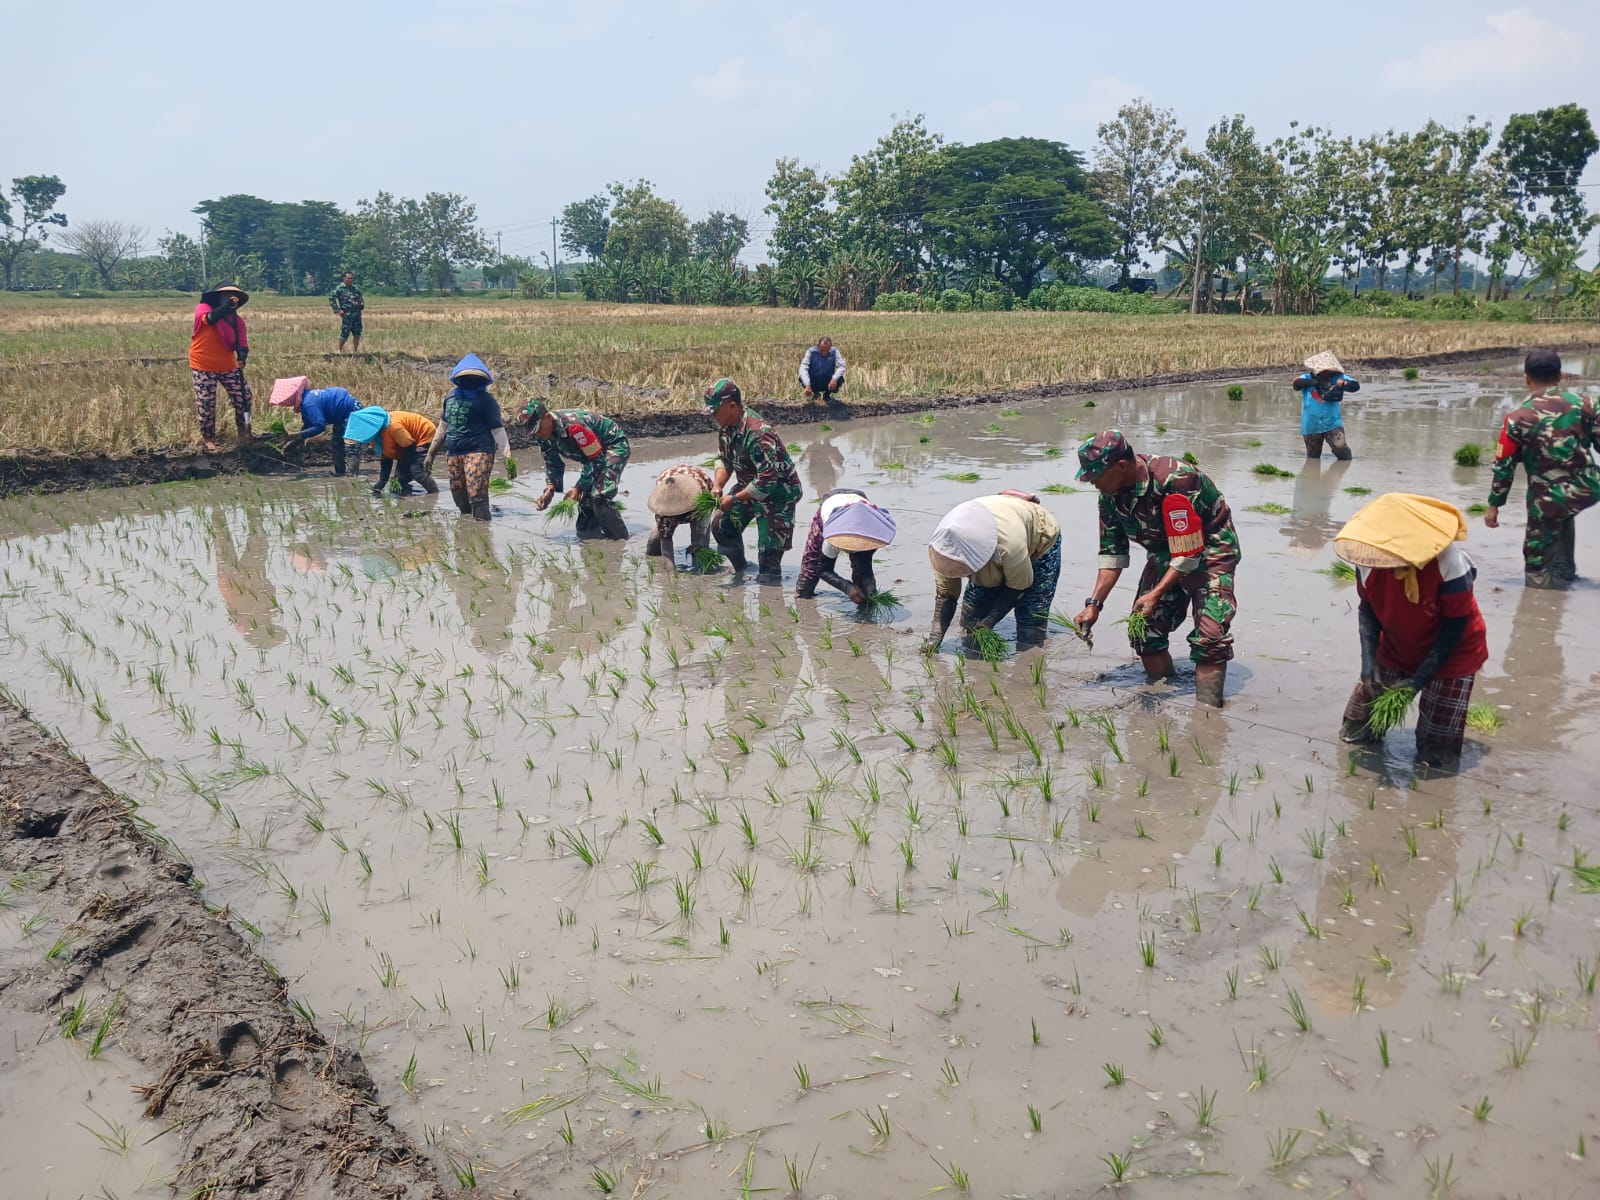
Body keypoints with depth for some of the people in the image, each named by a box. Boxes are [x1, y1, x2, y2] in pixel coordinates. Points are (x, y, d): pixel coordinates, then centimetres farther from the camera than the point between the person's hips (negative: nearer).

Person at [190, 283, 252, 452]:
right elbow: (211, 318, -33)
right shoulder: (203, 308, -9)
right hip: (203, 367, -3)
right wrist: (227, 306, -36)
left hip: (228, 367, 3)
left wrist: (242, 358, -28)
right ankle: (208, 438, 15)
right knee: (206, 404, -2)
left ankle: (243, 430, 20)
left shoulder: (238, 320, 0)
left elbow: (242, 344, -9)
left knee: (243, 395, -1)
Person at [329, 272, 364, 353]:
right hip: (346, 315, -5)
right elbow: (331, 299, -4)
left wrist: (361, 304, 0)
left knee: (357, 333, 3)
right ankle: (340, 350, 11)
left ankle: (355, 350, 15)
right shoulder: (339, 289, -2)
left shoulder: (356, 289, 14)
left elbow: (361, 301, 23)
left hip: (357, 315, 5)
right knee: (344, 334, -5)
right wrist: (338, 310, -11)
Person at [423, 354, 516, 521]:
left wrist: (507, 456, -18)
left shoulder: (486, 399, -3)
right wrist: (431, 454, 24)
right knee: (460, 500, 8)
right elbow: (444, 426, 24)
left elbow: (497, 429, -7)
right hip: (454, 454, 6)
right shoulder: (450, 395, 15)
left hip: (478, 452, -6)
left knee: (477, 496, -19)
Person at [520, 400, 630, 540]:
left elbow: (596, 460, -29)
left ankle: (620, 539, -15)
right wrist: (549, 490, -16)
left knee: (599, 495, -23)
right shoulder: (545, 434, -8)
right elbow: (553, 464, 2)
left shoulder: (573, 425, -36)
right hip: (592, 454, 9)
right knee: (585, 496, 5)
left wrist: (578, 488, -28)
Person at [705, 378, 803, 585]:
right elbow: (724, 460, 10)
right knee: (721, 525, 16)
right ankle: (740, 570, 33)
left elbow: (767, 480, -33)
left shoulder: (757, 433, -33)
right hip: (751, 485, 9)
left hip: (779, 491, -9)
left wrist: (734, 499, -26)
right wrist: (717, 486, -9)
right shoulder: (726, 427, -5)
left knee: (769, 551, -9)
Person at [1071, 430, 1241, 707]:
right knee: (1144, 630, 0)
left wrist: (1156, 594, -34)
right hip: (1165, 553, 7)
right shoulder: (1110, 494, -10)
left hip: (1208, 549, -7)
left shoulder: (1175, 480, -33)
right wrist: (1094, 604, -9)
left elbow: (1189, 550, -30)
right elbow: (1112, 553, -2)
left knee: (1209, 637, -20)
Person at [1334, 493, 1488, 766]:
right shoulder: (1370, 557, -22)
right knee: (1355, 730, 6)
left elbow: (1456, 625, -23)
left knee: (1434, 755, -5)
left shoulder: (1448, 562, -34)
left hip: (1452, 652, -4)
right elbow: (1368, 609, -7)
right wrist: (1369, 659, -22)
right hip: (1396, 647, 4)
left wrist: (1419, 679, -25)